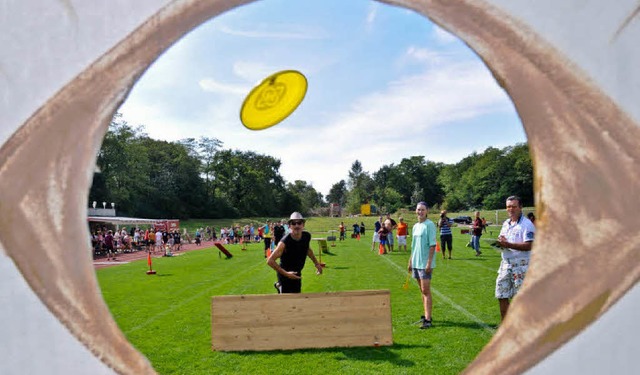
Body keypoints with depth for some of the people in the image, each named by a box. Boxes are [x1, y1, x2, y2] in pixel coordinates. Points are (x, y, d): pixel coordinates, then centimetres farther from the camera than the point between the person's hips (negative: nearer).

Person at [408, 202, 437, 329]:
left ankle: (428, 320, -4)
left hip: (425, 264, -8)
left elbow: (432, 245, -15)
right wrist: (410, 261, 18)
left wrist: (429, 263, -20)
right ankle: (426, 315, 25)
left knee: (426, 291, -7)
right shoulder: (415, 226, 13)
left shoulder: (430, 225, -10)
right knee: (422, 290, 14)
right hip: (416, 263, 8)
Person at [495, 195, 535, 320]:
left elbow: (529, 245, -20)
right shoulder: (505, 224, 15)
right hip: (506, 264, 7)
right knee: (502, 297, 10)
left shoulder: (526, 224, -10)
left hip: (521, 266, -7)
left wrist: (508, 244, -22)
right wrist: (500, 243, -1)